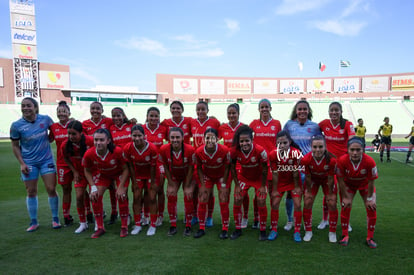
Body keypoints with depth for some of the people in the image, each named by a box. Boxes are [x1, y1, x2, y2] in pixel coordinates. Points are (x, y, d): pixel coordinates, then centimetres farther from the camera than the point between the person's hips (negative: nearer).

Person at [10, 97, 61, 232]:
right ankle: (34, 222, 23)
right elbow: (15, 146, 1)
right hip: (28, 163, 0)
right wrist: (22, 163, -6)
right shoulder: (16, 125, -8)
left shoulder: (45, 119, -7)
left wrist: (46, 140, -3)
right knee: (31, 192, 8)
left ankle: (55, 219, 16)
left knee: (51, 189, -1)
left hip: (46, 160, 0)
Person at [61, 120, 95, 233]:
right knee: (79, 197, -1)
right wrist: (74, 171, -2)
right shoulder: (65, 145, -16)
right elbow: (66, 159, 5)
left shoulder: (90, 140, -26)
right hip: (79, 173, 3)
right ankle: (83, 223, 17)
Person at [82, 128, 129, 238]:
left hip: (120, 173, -3)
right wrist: (93, 187, -17)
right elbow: (87, 171, -8)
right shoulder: (89, 154, -29)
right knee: (95, 196, -8)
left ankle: (124, 227, 5)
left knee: (122, 196, -15)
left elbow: (125, 169, -20)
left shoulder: (117, 151, -36)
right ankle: (100, 228, 9)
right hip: (102, 174, 3)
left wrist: (121, 187, -22)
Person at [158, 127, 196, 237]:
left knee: (188, 198, -8)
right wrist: (171, 185, -10)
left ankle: (188, 226, 9)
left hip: (188, 176, -2)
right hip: (173, 176, 2)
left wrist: (187, 187, -14)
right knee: (171, 197, -5)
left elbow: (190, 169, -19)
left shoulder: (190, 149, -31)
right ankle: (173, 226, 11)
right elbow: (166, 167, -12)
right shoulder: (164, 149, -26)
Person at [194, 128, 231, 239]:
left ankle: (225, 229, 12)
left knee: (223, 202, -3)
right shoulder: (199, 151, -25)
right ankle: (201, 228, 14)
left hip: (222, 176, -1)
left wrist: (224, 185, -11)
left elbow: (227, 167, -14)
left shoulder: (224, 150, -29)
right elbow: (199, 168, -7)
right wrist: (202, 185, -9)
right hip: (207, 176, 2)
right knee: (202, 201, -2)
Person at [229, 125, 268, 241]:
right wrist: (237, 185, -5)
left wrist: (263, 186, -9)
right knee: (237, 201, -2)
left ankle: (262, 231, 14)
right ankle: (238, 229, 16)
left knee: (261, 203, -6)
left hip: (259, 178, -2)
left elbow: (264, 169, -16)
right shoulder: (234, 151, -25)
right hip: (243, 177, 2)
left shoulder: (260, 150, -31)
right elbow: (233, 168, -8)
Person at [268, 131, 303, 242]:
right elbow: (275, 173, -14)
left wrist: (296, 187, -6)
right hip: (280, 182, 1)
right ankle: (274, 230, 16)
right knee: (274, 204, -1)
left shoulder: (296, 153, -25)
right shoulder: (273, 154, -22)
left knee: (297, 205, -5)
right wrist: (274, 190, -8)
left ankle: (297, 231, 12)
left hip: (293, 182, -1)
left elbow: (295, 172, -15)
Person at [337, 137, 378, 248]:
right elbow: (340, 180, -20)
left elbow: (371, 182, -20)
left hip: (365, 184, 1)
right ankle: (345, 235, 11)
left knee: (372, 208, -4)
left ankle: (370, 238, 14)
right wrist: (345, 197, -14)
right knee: (345, 207, -8)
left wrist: (369, 198, -12)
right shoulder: (342, 160, -34)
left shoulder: (369, 161, -34)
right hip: (348, 184, 0)